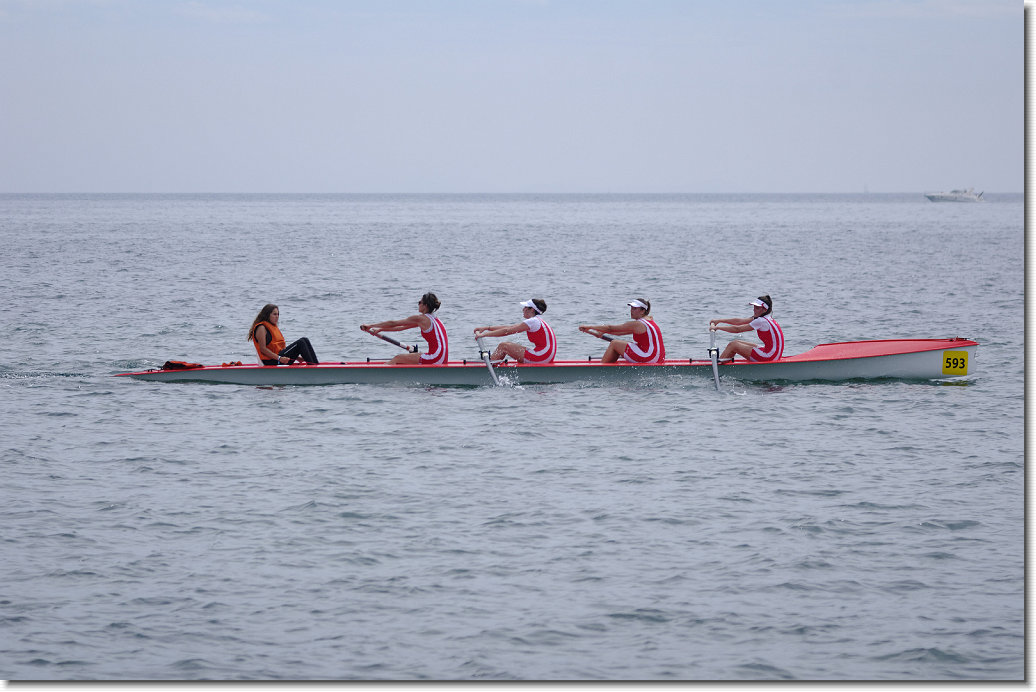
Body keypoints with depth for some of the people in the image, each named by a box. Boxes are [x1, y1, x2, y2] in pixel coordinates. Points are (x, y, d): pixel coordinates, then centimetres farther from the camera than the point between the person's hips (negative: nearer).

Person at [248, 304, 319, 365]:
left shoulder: (274, 327, 22)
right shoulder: (261, 328, -7)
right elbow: (263, 349, -16)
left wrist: (295, 357, 11)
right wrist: (279, 358, -25)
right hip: (271, 362, -9)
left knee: (304, 340, -5)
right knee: (300, 343, -19)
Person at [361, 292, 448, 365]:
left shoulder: (421, 318, -8)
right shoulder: (433, 318, 18)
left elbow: (393, 323, -3)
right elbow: (401, 327, 22)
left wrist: (370, 326, 5)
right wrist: (380, 329, 23)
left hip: (435, 359, -9)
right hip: (442, 358, 9)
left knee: (398, 359, 4)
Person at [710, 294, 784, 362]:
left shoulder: (761, 321, -17)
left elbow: (737, 329, -15)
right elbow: (739, 321, 13)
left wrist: (717, 327, -8)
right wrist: (719, 320, 11)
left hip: (770, 356, -10)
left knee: (733, 345, -3)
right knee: (737, 342, 15)